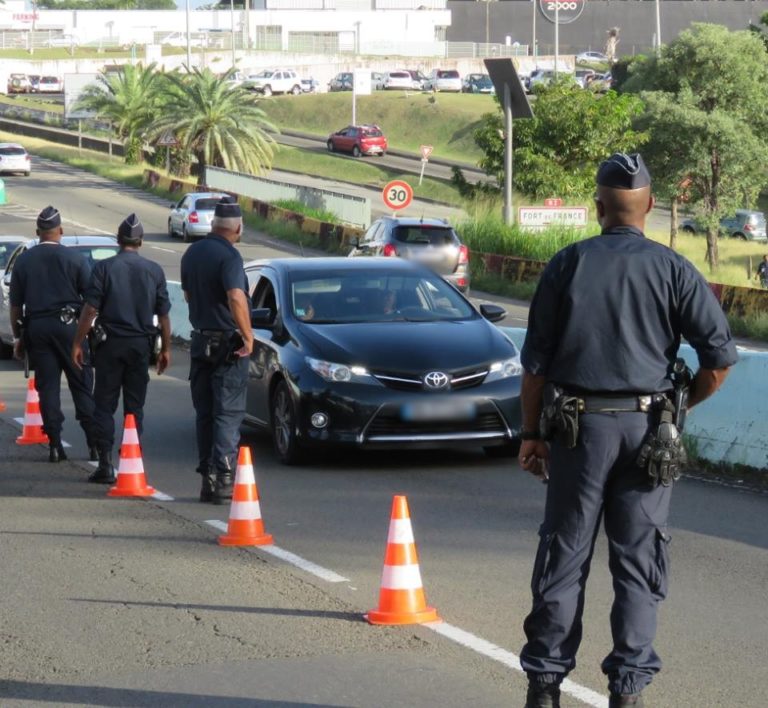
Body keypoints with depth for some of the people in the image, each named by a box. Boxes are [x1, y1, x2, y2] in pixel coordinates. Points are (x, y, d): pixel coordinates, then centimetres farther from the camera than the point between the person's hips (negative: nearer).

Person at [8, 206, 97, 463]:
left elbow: (15, 304, 7)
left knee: (47, 387, 4)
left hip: (36, 327, 2)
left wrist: (17, 338, 14)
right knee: (81, 386, 3)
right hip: (68, 325, -2)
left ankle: (55, 445, 0)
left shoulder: (23, 261, 4)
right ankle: (93, 443, 0)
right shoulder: (75, 258, -3)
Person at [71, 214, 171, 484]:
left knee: (104, 405, 4)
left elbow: (90, 310, -9)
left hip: (110, 343, -2)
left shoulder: (104, 268, -6)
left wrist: (77, 343, -2)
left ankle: (105, 464, -3)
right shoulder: (154, 270, 2)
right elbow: (163, 314, 4)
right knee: (135, 407, 10)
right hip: (141, 345, 2)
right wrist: (166, 348, 12)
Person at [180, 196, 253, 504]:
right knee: (228, 413, -4)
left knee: (205, 413, 12)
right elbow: (236, 298, -28)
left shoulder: (192, 253, 8)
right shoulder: (228, 255, -16)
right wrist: (248, 336, -20)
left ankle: (207, 478, 13)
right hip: (228, 344, -7)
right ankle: (223, 479, -9)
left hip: (200, 342, 7)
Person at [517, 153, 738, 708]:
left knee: (564, 556, 7)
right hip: (648, 432, 0)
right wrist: (682, 406, 10)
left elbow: (535, 363, 1)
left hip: (578, 426, 0)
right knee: (639, 562, 5)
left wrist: (531, 433, 10)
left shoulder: (567, 266, -1)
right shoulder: (673, 270, -2)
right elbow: (721, 356, -6)